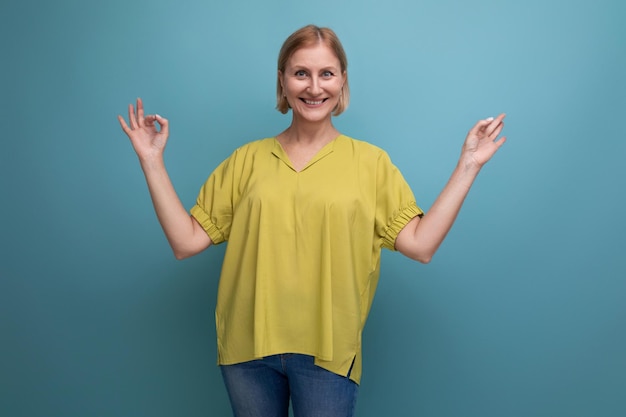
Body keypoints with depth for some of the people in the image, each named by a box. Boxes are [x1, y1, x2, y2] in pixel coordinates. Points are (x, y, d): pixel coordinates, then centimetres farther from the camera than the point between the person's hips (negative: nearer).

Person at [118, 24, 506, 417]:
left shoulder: (371, 161, 1)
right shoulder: (247, 159, 4)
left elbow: (421, 244, -8)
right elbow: (186, 241, 1)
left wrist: (468, 165, -9)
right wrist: (152, 161, -3)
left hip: (326, 350, -1)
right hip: (248, 345, 2)